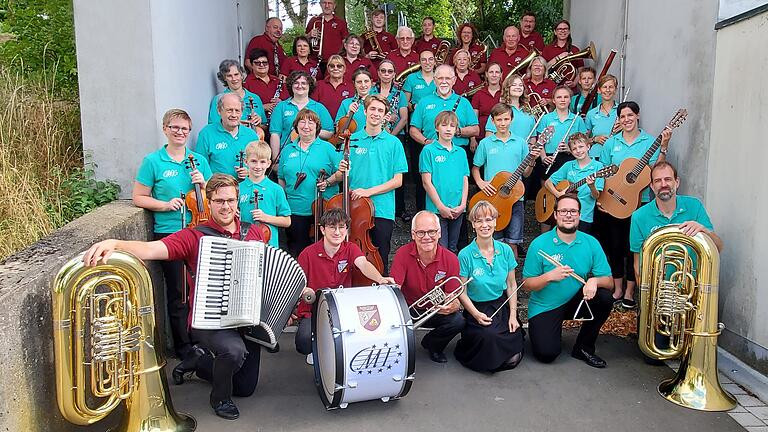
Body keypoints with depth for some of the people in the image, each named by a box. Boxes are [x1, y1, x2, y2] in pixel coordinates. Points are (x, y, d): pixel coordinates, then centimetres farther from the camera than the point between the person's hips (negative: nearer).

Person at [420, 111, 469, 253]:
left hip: (458, 210, 5)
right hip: (437, 209, -4)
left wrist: (462, 205, -3)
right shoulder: (429, 150, -3)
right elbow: (426, 182, -8)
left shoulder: (461, 152, 11)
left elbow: (465, 180, 10)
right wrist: (441, 207, -12)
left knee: (453, 249, 14)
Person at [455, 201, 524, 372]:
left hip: (502, 306, 2)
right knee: (489, 336, -32)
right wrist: (476, 315, -19)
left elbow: (511, 285, 7)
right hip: (477, 309, -2)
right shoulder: (465, 255, -10)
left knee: (513, 359, -16)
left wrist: (513, 315, -1)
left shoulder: (505, 251, 0)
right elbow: (462, 292, -7)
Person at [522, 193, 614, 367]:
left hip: (576, 301, 3)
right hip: (544, 307, -3)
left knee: (604, 298, -24)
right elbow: (527, 284, -10)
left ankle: (583, 348, -2)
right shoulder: (539, 244, -13)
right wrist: (549, 276, -28)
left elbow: (608, 280, -6)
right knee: (547, 354, -19)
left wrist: (594, 281, -29)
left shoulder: (591, 243, -5)